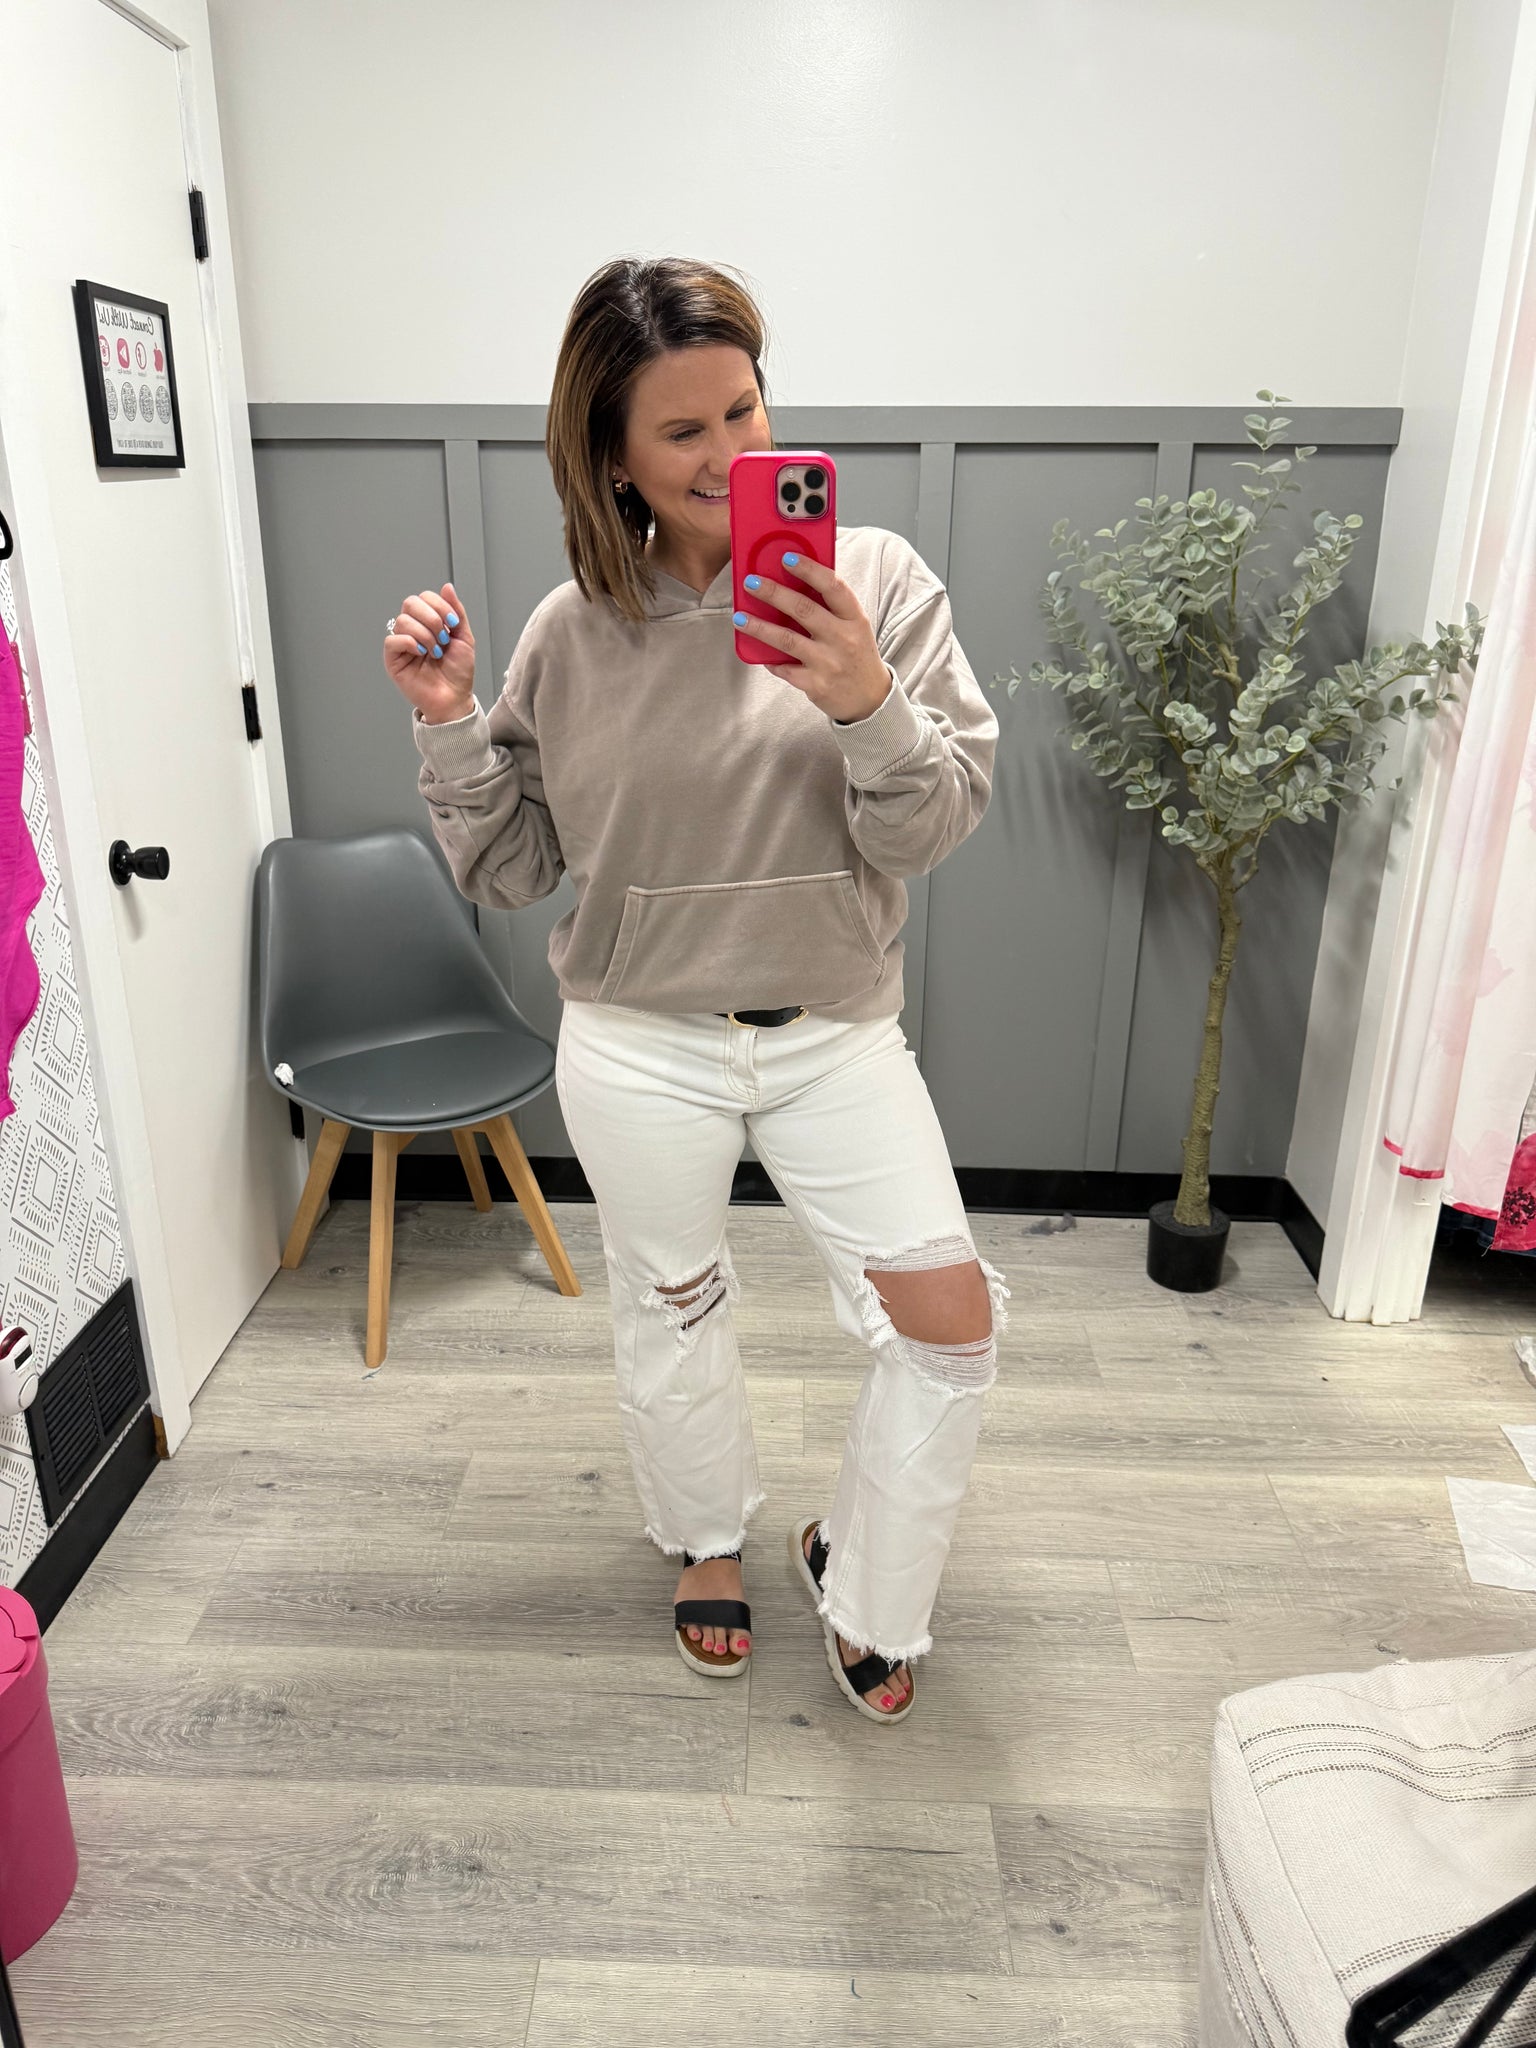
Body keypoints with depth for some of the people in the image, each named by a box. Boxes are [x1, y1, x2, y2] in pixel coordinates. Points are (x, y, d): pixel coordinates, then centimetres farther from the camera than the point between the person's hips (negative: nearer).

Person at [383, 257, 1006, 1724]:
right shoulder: (573, 632, -4)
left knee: (950, 1320, -1)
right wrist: (447, 725, -14)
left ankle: (857, 1573, 29)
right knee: (670, 1314, 18)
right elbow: (509, 863, 1)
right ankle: (709, 1536, 49)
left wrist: (869, 707, -28)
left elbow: (934, 828, -10)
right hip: (640, 1044, 1)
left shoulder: (873, 581, -7)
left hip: (834, 1032, 0)